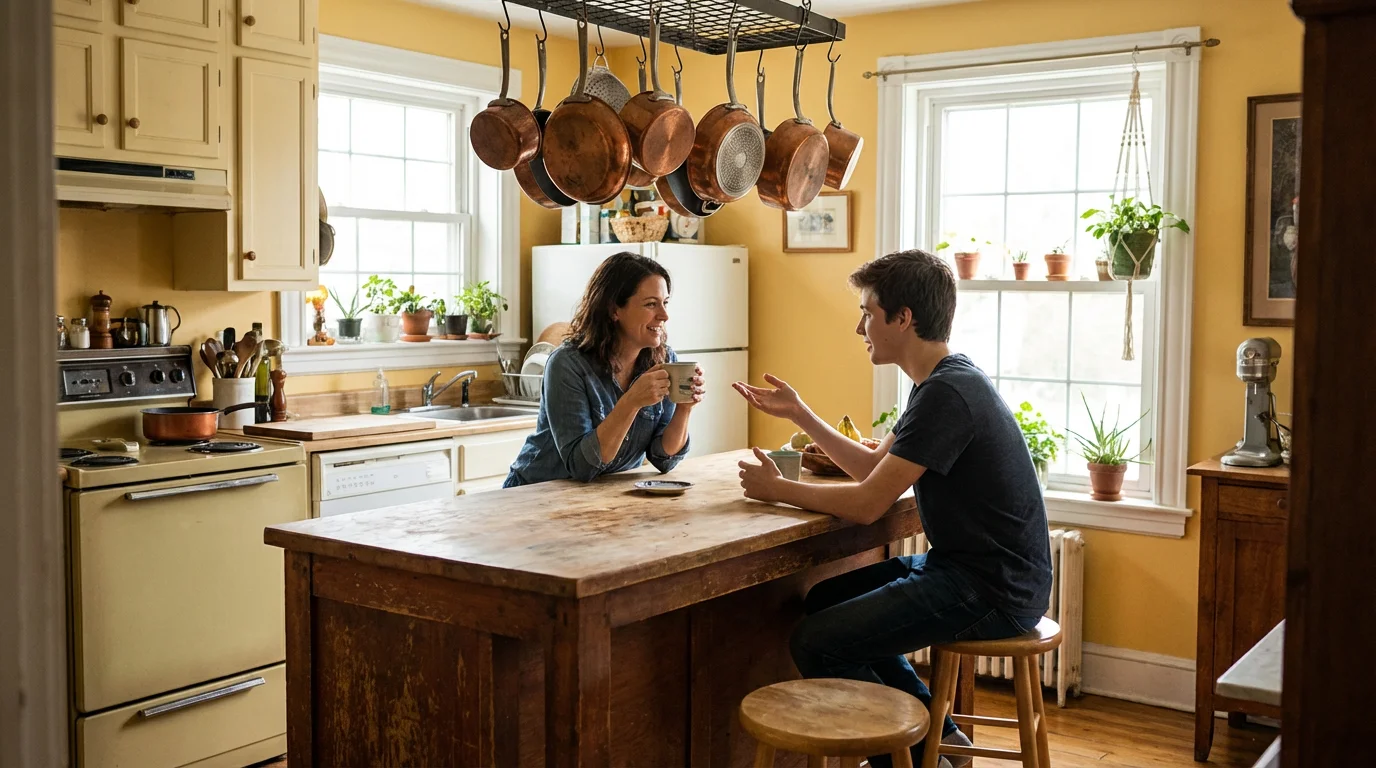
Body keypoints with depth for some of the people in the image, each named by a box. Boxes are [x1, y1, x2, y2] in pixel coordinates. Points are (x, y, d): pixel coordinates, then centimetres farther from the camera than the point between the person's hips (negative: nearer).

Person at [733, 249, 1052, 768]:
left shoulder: (947, 394, -22)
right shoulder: (944, 382, 11)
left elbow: (867, 504, -22)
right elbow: (874, 467, 18)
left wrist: (777, 490, -7)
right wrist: (798, 414, 13)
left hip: (992, 590, -11)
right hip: (965, 565, 11)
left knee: (816, 643, -14)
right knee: (825, 602, 19)